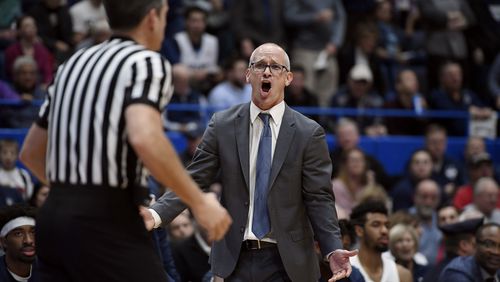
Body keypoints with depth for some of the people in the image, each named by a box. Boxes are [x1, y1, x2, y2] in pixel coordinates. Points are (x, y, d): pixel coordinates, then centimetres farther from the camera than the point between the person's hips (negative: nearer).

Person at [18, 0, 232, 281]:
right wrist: (199, 202, -16)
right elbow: (145, 139, -25)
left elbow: (31, 153, 23)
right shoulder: (148, 62, -6)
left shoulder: (76, 62, 17)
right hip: (107, 223, -8)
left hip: (53, 216, 8)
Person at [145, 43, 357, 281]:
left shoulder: (308, 133, -1)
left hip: (287, 261, -1)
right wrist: (155, 214, -15)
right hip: (237, 258, 1)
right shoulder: (223, 125, 3)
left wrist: (333, 249, -18)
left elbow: (319, 198, -4)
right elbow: (194, 181, 1)